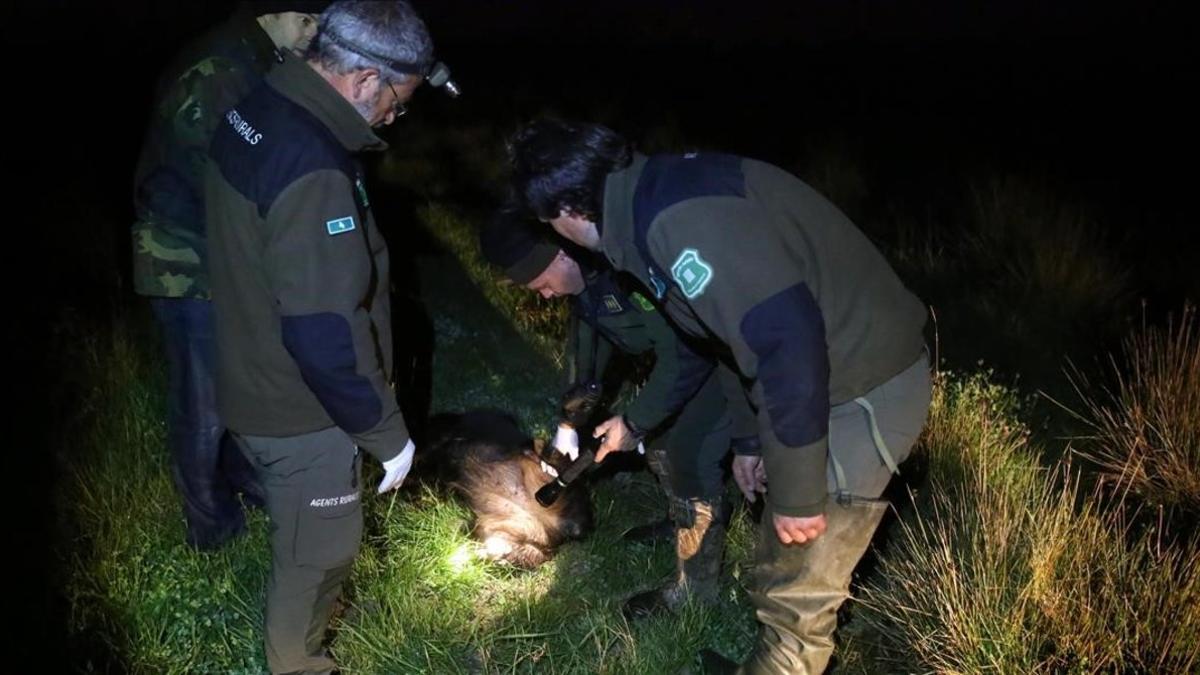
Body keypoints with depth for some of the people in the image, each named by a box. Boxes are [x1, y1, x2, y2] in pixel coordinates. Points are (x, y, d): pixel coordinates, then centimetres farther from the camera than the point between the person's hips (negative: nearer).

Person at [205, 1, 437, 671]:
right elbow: (326, 335, -32)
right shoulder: (312, 171, -33)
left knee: (302, 534, 31)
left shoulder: (256, 114, -2)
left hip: (255, 382, 9)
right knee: (319, 549, 14)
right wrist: (387, 433, -20)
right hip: (301, 414, -9)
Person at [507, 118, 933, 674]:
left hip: (863, 393, -10)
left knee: (795, 600, 2)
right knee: (779, 572, 23)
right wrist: (749, 435, 24)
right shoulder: (660, 197, 9)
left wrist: (798, 491, -22)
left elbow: (789, 334, -30)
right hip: (832, 376, 10)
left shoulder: (679, 216, -25)